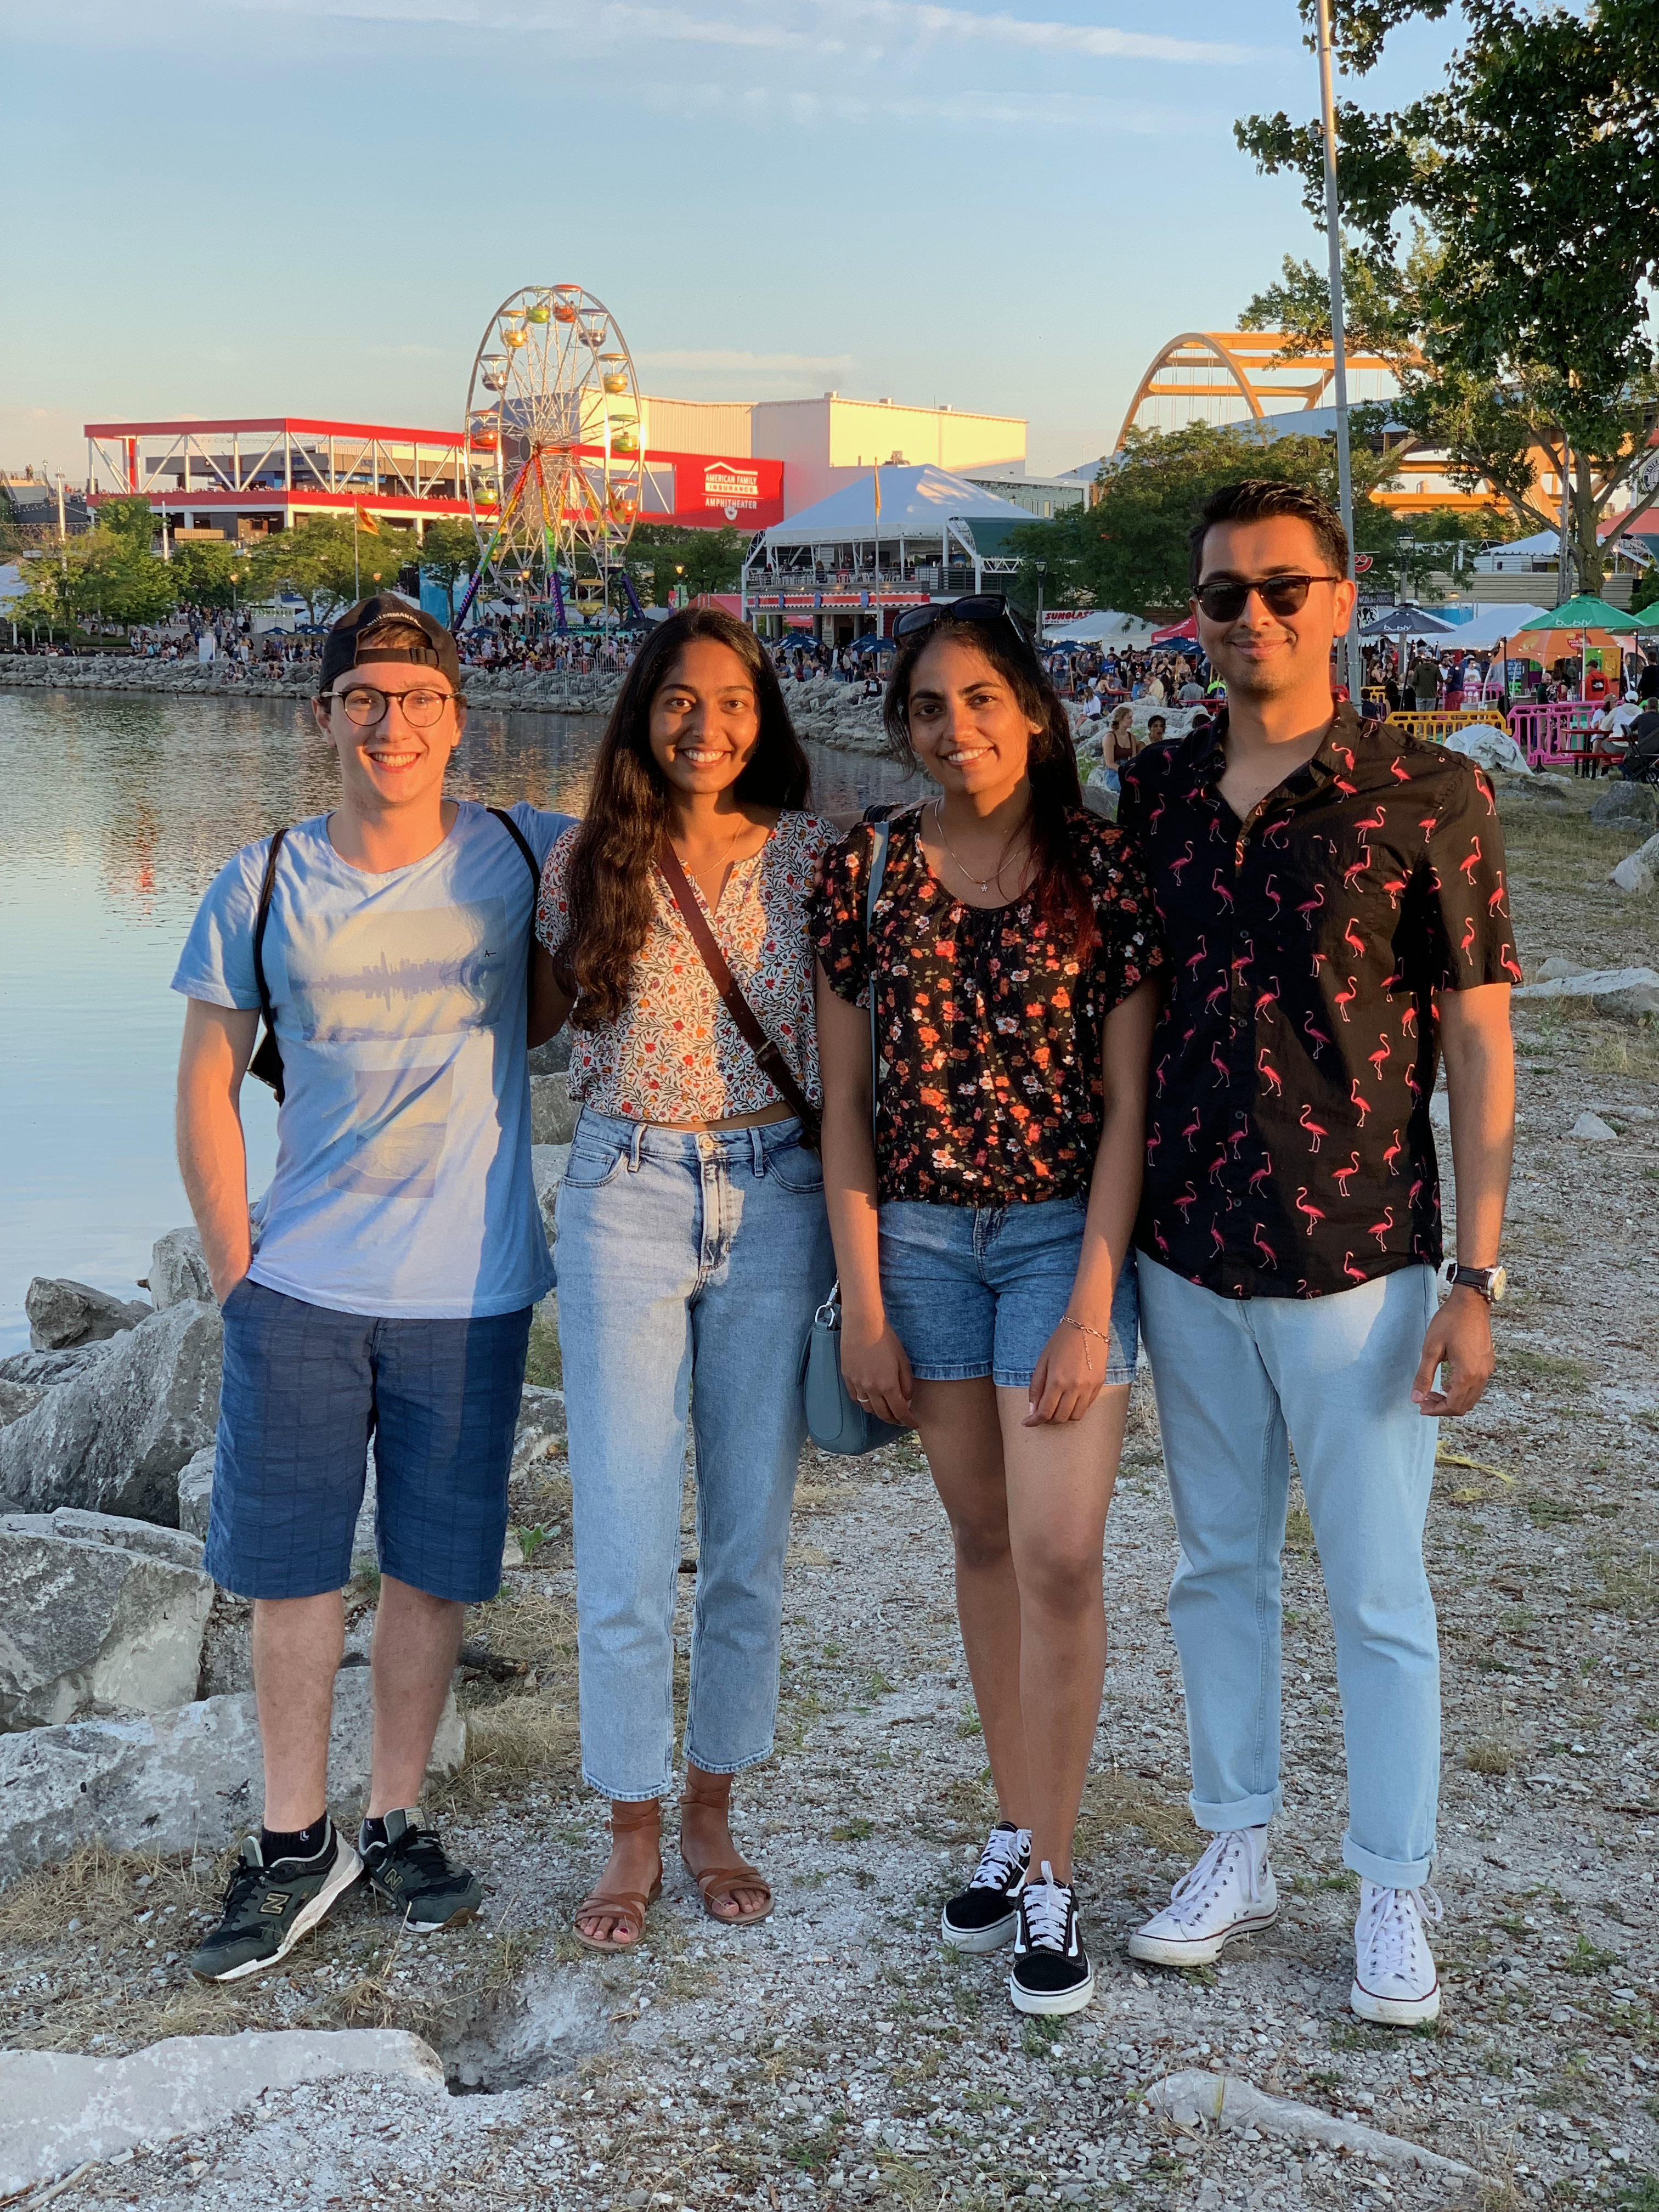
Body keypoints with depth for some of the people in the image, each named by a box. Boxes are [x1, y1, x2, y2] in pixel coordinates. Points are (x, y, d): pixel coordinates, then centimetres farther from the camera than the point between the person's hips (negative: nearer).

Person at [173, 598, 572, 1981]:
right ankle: (297, 1842, 22)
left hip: (469, 1293, 0)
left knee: (435, 1569, 9)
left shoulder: (527, 861, -2)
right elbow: (208, 1084, 6)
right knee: (290, 1568, 6)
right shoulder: (263, 887, 1)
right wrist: (234, 1265, 1)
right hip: (299, 1291, 1)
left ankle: (398, 1819, 28)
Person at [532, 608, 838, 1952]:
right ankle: (635, 1837, 18)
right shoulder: (589, 865, 1)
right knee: (627, 1547, 1)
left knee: (751, 1540, 9)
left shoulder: (813, 854, 0)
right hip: (626, 1199, 0)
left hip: (773, 1199, 1)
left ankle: (712, 1814, 27)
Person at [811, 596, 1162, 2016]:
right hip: (919, 1234, 3)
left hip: (1064, 1231, -2)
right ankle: (1018, 1823, 27)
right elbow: (846, 1098, 3)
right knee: (984, 1539, 12)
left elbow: (1129, 1101, -6)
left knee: (1059, 1557, -6)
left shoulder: (1103, 872, -6)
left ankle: (1050, 1876, 9)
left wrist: (1091, 1308, -11)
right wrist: (863, 1302, -1)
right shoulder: (868, 873, 0)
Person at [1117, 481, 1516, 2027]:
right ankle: (1235, 1852, 31)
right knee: (1217, 1565, 15)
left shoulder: (1428, 796, -7)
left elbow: (1478, 1045, -6)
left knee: (1377, 1594, 6)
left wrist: (1475, 1278, -10)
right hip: (1186, 1257, 4)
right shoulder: (1153, 795, 4)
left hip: (1356, 1263, -4)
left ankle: (1395, 1896, 22)